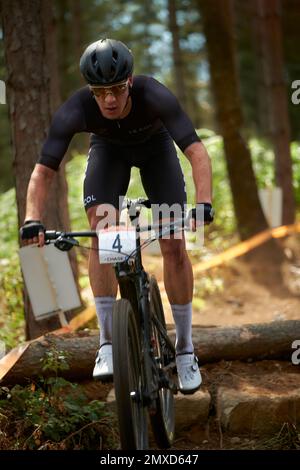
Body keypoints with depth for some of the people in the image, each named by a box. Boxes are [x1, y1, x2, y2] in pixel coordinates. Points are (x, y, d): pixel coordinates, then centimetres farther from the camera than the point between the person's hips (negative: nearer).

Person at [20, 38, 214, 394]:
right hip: (108, 149, 1)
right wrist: (32, 220, -49)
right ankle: (107, 342, -14)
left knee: (174, 246, -12)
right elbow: (43, 171, -33)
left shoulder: (153, 95, -41)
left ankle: (185, 348, 3)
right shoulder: (75, 110, -36)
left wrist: (204, 204, -60)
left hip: (155, 147, -1)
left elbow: (197, 152, -44)